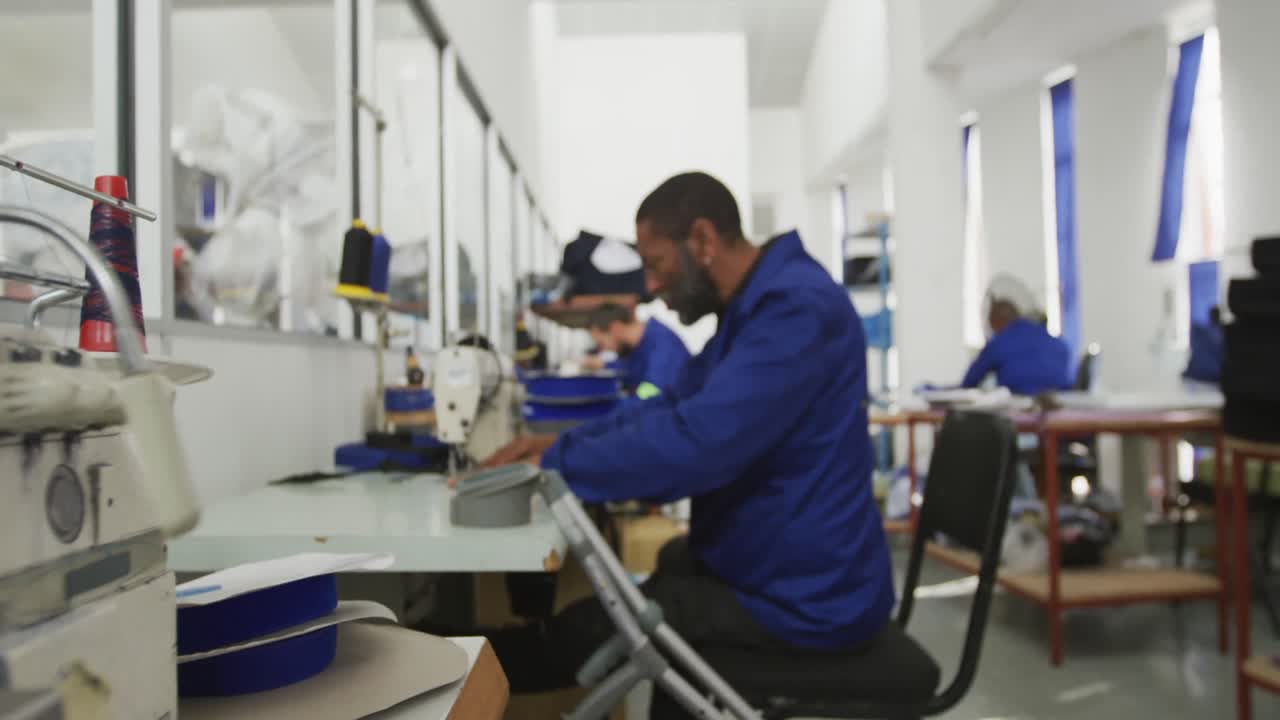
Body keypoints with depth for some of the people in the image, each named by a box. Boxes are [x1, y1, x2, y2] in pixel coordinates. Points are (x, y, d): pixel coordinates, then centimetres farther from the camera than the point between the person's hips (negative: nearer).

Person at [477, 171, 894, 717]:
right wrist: (560, 444, 1)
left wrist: (554, 466, -20)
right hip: (780, 565, 10)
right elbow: (675, 407, 14)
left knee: (576, 630, -6)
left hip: (803, 600, -10)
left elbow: (695, 443, -32)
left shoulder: (797, 308, -24)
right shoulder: (757, 306, 10)